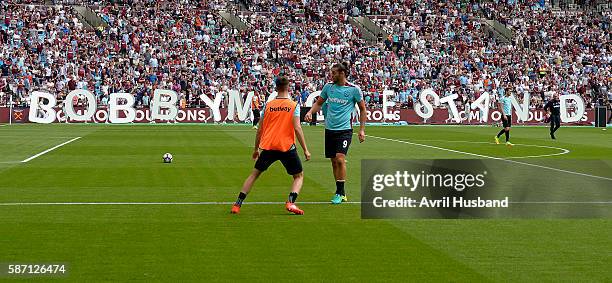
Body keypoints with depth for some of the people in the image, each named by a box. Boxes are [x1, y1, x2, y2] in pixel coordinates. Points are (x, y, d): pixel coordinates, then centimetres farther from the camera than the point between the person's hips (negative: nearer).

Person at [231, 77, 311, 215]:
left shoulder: (268, 105, 7)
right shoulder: (293, 106, -1)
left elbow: (260, 129, 9)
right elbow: (297, 128, -10)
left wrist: (256, 149, 21)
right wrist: (305, 150, -6)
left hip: (268, 146, 2)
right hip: (287, 147, -2)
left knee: (255, 174, 17)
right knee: (299, 176, 14)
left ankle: (237, 204, 11)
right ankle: (291, 202, -10)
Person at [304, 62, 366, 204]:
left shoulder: (354, 89, -5)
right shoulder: (328, 87, 5)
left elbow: (362, 109, 4)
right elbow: (319, 103, 18)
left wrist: (362, 129, 1)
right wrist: (310, 112, -2)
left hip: (344, 130, -5)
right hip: (330, 129, 5)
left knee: (340, 159, -18)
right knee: (334, 161, 7)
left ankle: (340, 193, -11)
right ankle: (341, 192, 17)